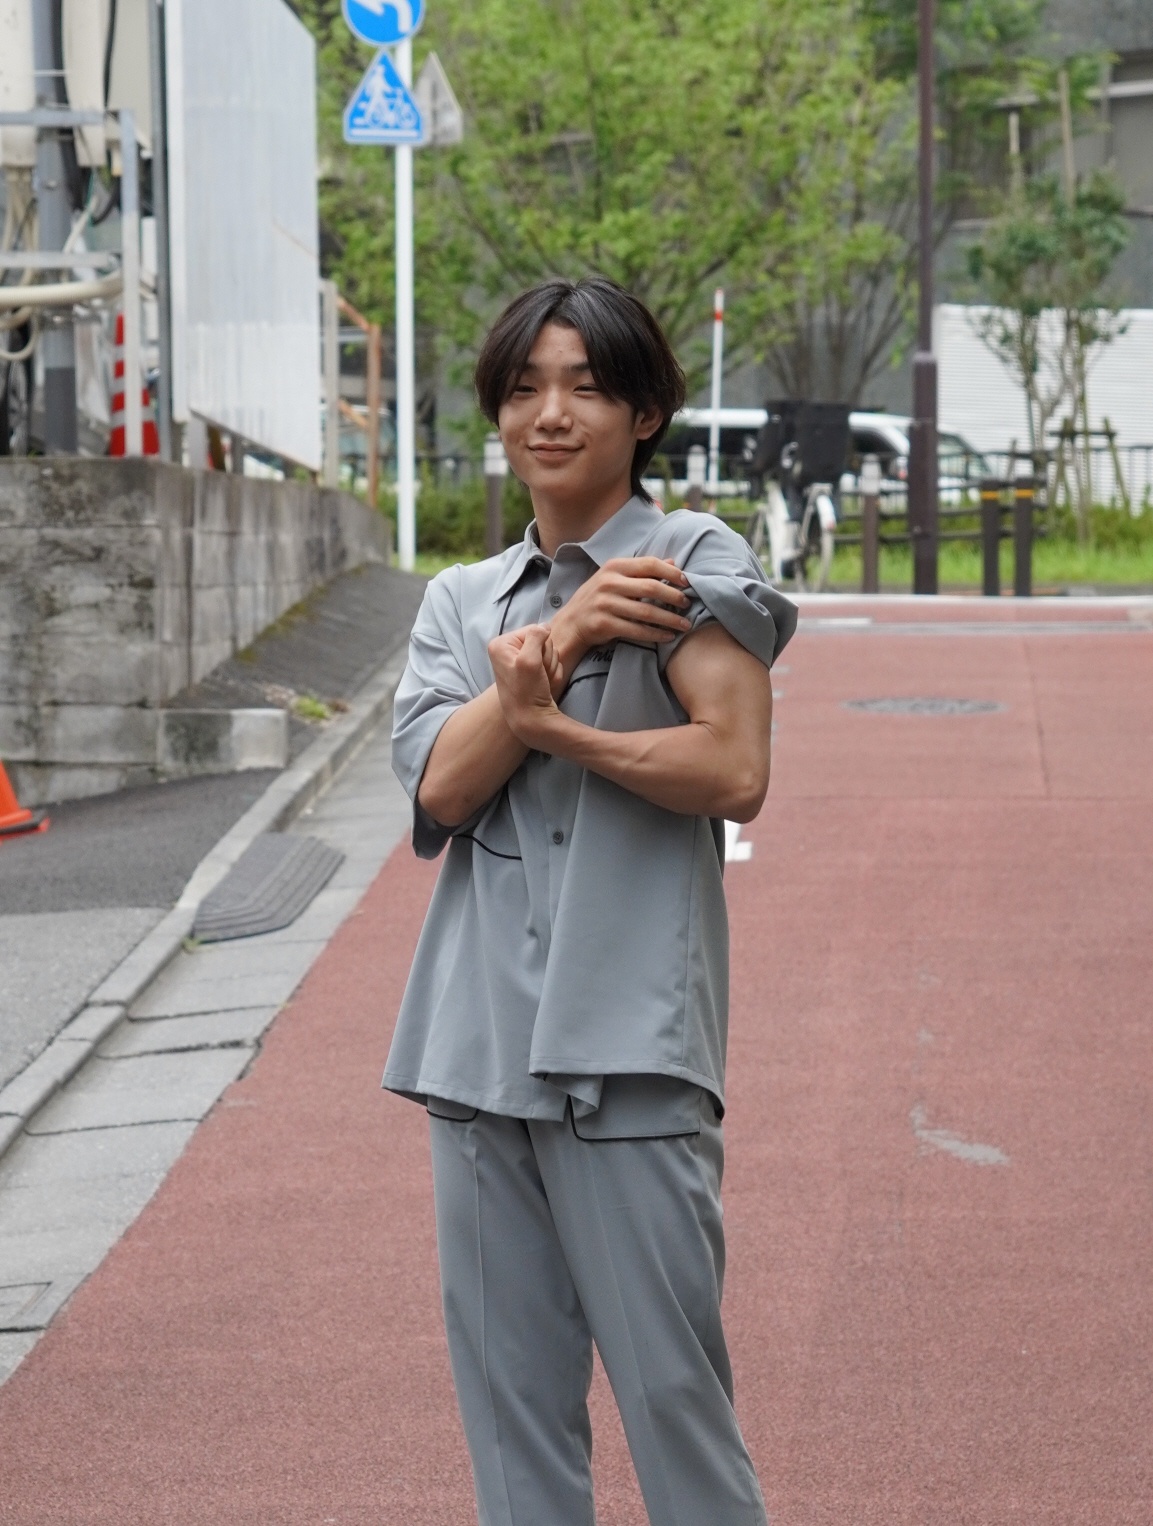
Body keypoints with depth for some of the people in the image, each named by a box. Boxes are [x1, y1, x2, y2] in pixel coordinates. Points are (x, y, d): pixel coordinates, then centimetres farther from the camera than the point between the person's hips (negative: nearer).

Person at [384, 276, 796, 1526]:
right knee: (507, 1392, 9)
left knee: (669, 1385, -5)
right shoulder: (460, 601, 17)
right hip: (477, 1046, 5)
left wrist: (545, 721, -15)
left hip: (628, 1045, -5)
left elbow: (734, 771, -13)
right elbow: (439, 782, -1)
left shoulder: (692, 562, 1)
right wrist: (563, 642, -10)